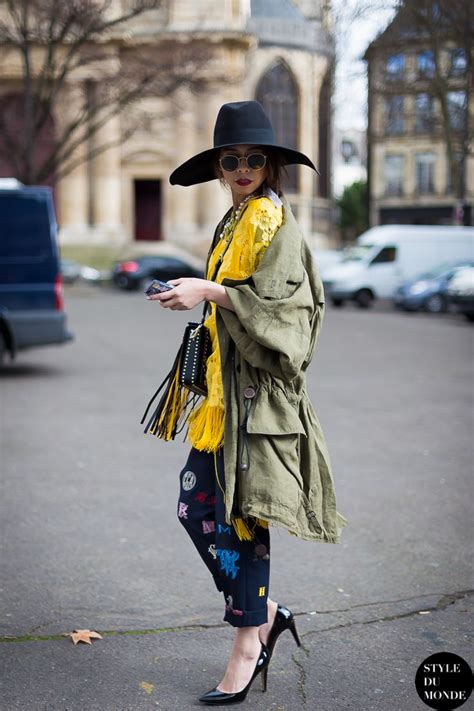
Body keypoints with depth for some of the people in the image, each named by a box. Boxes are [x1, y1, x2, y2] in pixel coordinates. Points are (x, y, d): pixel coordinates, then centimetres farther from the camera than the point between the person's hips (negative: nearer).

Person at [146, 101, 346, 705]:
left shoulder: (278, 224, -8)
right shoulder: (232, 224, 18)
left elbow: (277, 304, -18)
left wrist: (210, 292, -25)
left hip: (259, 392, -9)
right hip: (225, 389, 9)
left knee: (238, 516, -5)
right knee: (195, 506, 6)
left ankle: (249, 643, 8)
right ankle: (265, 612, 20)